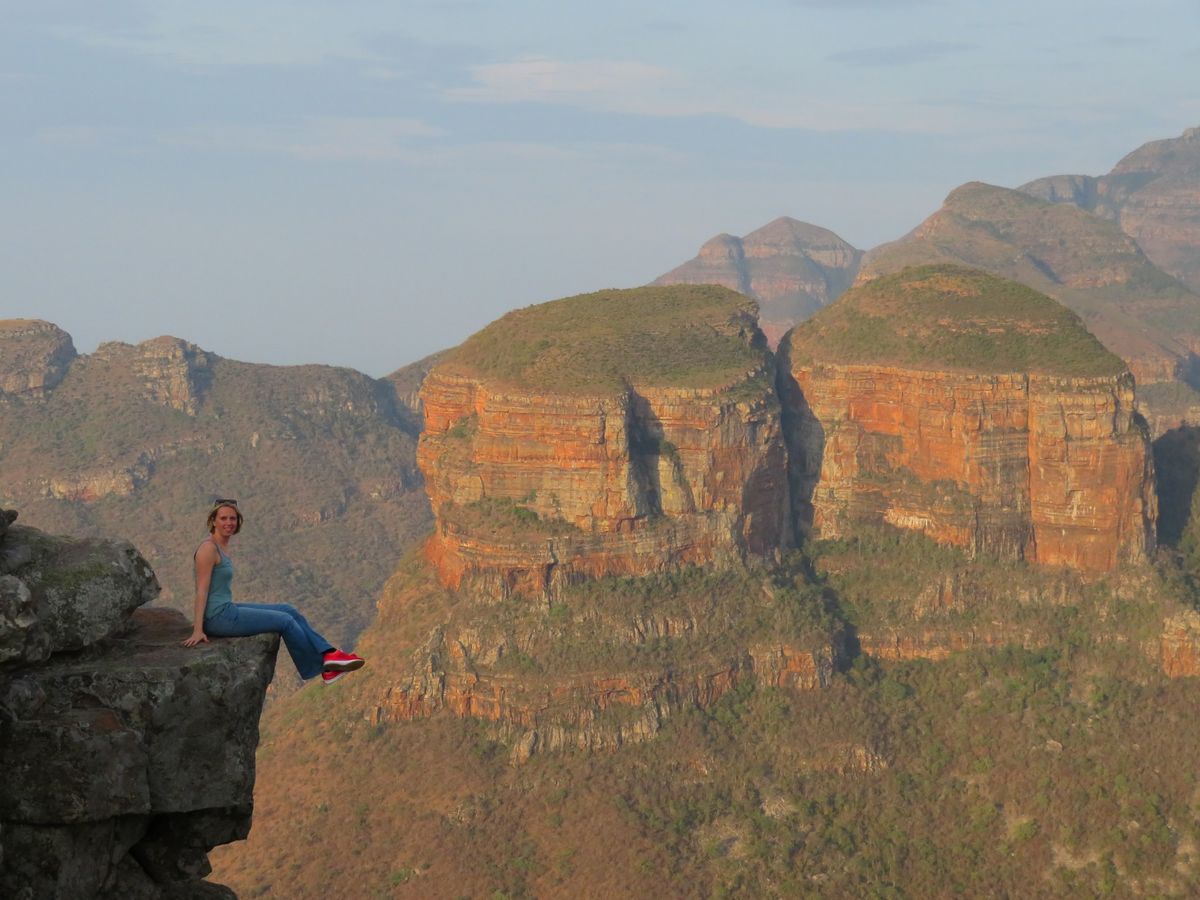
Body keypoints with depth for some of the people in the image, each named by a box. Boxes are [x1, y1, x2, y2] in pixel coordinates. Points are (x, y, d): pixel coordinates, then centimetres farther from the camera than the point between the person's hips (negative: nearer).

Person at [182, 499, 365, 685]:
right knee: (285, 621, -4)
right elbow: (202, 590, -20)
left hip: (226, 611, 10)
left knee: (289, 611, 6)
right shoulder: (208, 549, -17)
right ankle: (323, 666, 10)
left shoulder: (222, 546, 13)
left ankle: (328, 654, 3)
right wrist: (198, 630, -22)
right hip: (219, 618, -10)